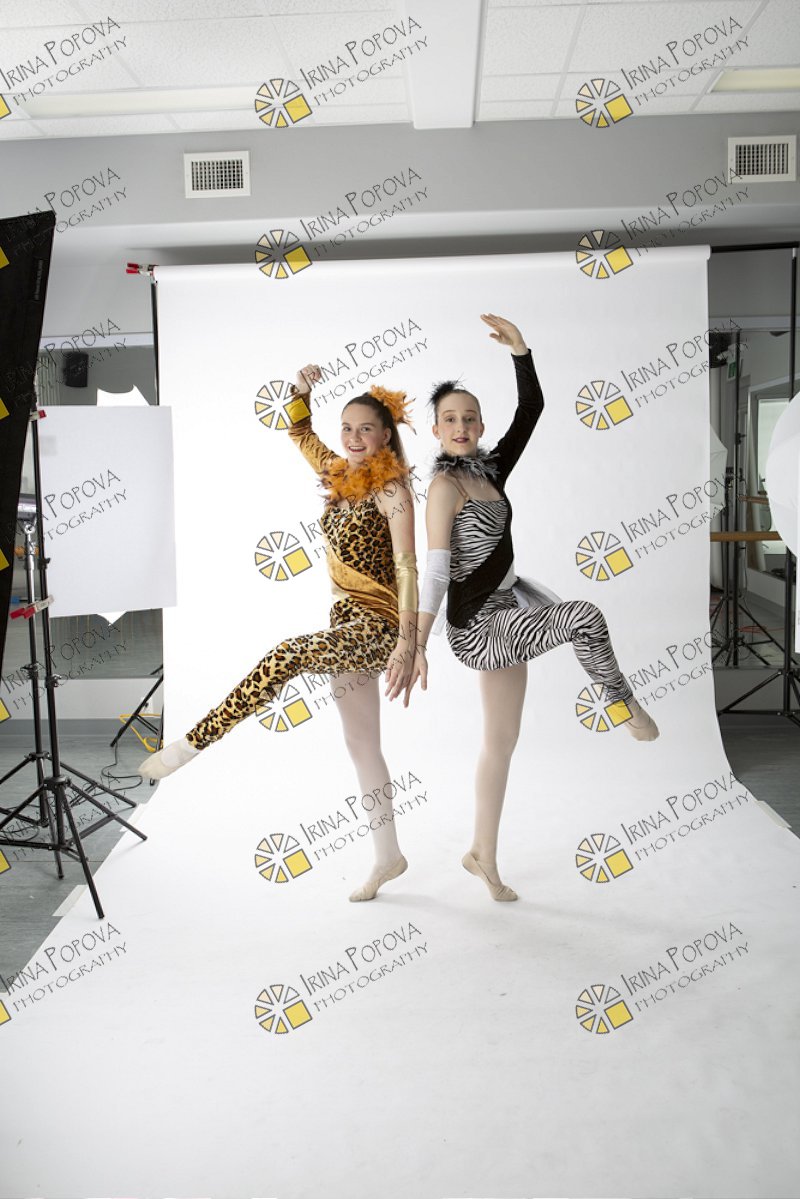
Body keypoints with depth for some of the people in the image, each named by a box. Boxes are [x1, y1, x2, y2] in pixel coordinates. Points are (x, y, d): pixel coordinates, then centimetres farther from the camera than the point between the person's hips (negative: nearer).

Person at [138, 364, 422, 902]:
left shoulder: (390, 489, -12)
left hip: (378, 626, -8)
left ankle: (192, 743, -20)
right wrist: (301, 390, 7)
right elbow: (300, 432, 26)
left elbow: (407, 567, -21)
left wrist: (408, 642, -29)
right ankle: (388, 857, 24)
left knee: (285, 656, -31)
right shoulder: (339, 473, 9)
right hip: (347, 622, 8)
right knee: (362, 746, 12)